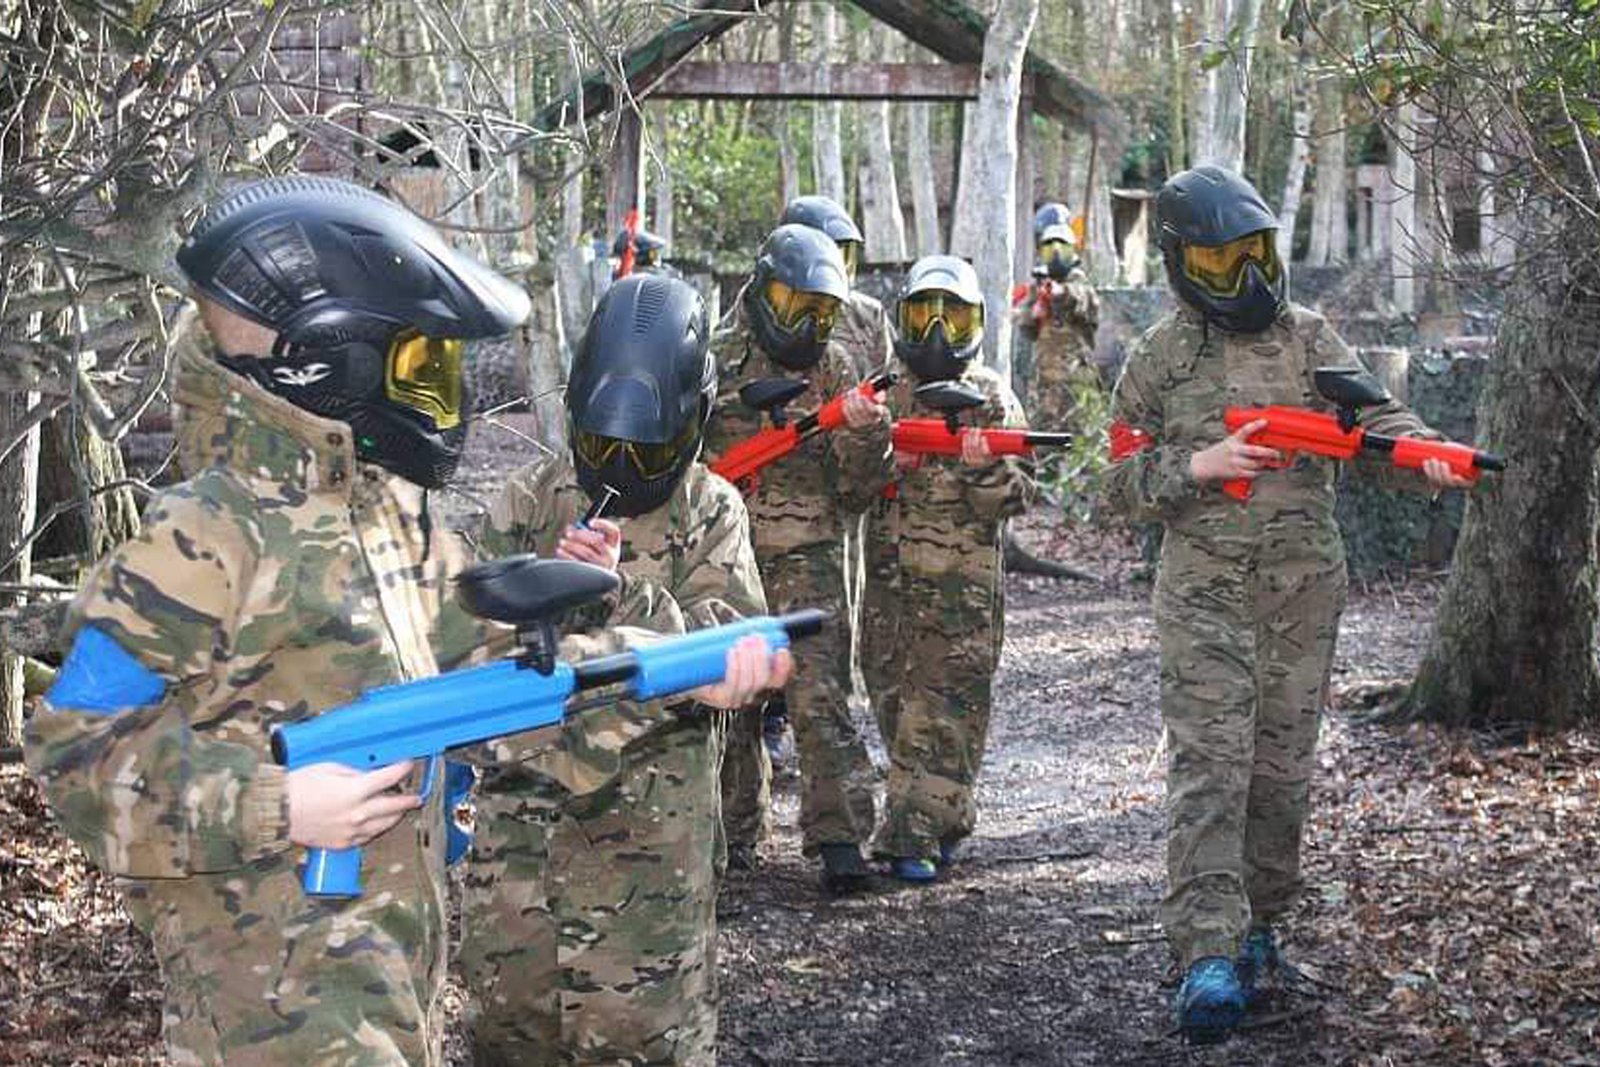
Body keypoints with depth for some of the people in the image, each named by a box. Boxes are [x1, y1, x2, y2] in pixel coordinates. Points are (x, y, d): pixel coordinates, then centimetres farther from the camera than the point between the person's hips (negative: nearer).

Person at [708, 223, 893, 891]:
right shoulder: (714, 360, 2)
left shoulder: (835, 369, 4)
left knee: (820, 697, -12)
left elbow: (856, 493, 2)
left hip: (806, 561, -1)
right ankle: (736, 830, 24)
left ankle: (840, 840, -11)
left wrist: (865, 437, -17)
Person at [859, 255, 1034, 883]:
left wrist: (985, 465, -22)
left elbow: (1017, 495, -3)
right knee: (896, 703, 7)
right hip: (889, 579, 3)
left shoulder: (992, 398, 3)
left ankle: (913, 836, -2)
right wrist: (883, 455, -12)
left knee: (947, 712, -6)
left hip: (965, 586, -3)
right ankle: (942, 822, 24)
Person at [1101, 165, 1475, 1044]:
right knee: (1208, 766, -11)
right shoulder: (1159, 358, 3)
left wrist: (1423, 451, -24)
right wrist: (1197, 467, -14)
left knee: (1281, 767, 8)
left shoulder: (1308, 338, 7)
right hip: (1204, 591, -2)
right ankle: (1208, 956, -15)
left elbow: (1371, 416, -3)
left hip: (1304, 588, 3)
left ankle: (1259, 923, 25)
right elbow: (1123, 482, 3)